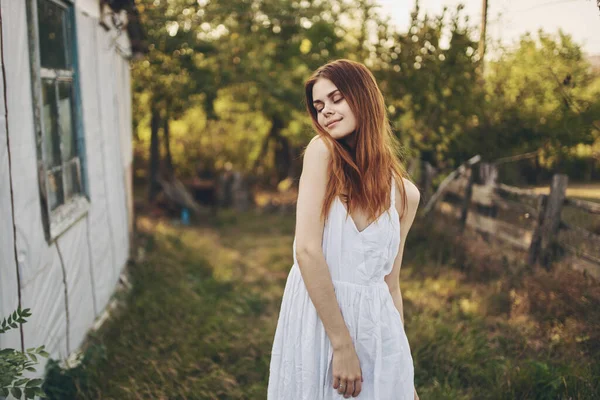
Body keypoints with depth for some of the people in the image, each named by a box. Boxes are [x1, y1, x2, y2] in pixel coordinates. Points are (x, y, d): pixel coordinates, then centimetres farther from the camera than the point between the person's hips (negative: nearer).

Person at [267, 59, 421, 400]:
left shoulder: (405, 193, 3)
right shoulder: (322, 152, -7)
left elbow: (390, 284, 10)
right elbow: (307, 250, -16)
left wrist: (405, 372, 11)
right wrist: (341, 344, -19)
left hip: (377, 327, 3)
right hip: (317, 323, -3)